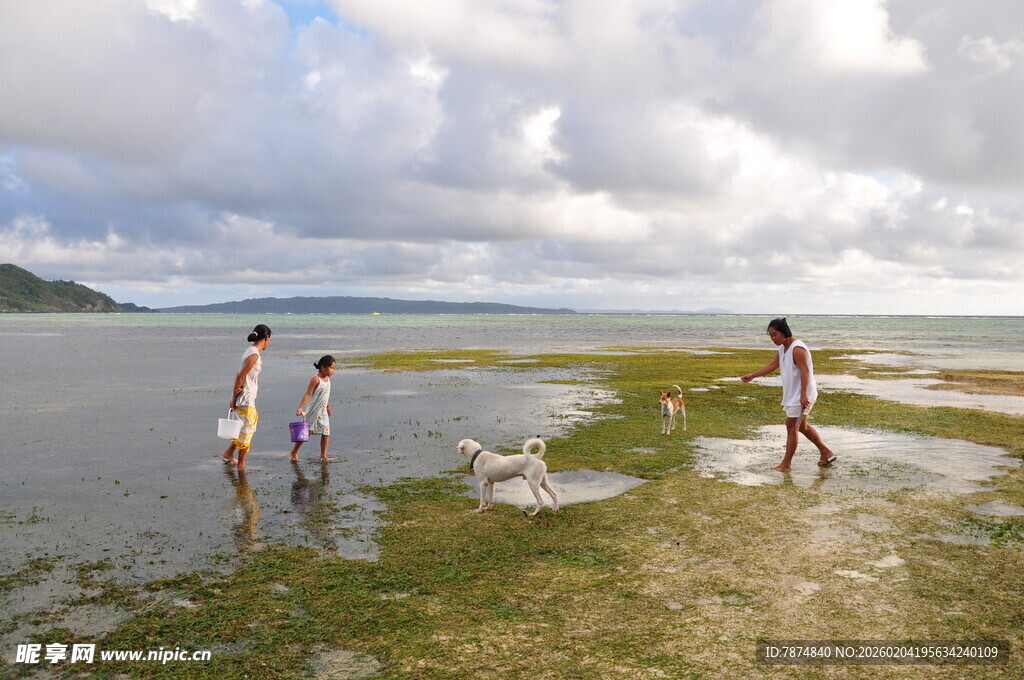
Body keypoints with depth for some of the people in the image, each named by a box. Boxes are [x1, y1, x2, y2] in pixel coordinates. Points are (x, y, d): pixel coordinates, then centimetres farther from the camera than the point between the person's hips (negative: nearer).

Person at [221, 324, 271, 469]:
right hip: (246, 398, -10)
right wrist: (234, 399, -13)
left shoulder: (251, 351, 11)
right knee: (247, 429, 1)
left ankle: (229, 453, 28)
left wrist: (234, 397, 3)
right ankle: (241, 464, 12)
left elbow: (239, 375, 10)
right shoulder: (254, 355, -18)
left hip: (248, 397, 10)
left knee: (254, 419, 21)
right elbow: (241, 376, -19)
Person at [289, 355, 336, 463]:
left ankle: (323, 456, 9)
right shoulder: (315, 379, -15)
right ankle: (294, 452, 14)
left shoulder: (327, 379, 8)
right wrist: (300, 408, -26)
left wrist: (328, 407, 26)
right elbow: (307, 394, -19)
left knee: (326, 433, 1)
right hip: (313, 411, -7)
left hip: (323, 412, 7)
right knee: (307, 431, -3)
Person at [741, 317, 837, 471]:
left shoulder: (797, 349, -20)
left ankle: (786, 463, 8)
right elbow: (772, 365, 22)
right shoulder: (783, 348, 10)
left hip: (801, 396, -10)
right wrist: (752, 375, 21)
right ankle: (826, 453, 29)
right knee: (802, 426, 18)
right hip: (792, 395, 10)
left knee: (792, 428, -2)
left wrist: (803, 395, -32)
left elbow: (805, 371, -26)